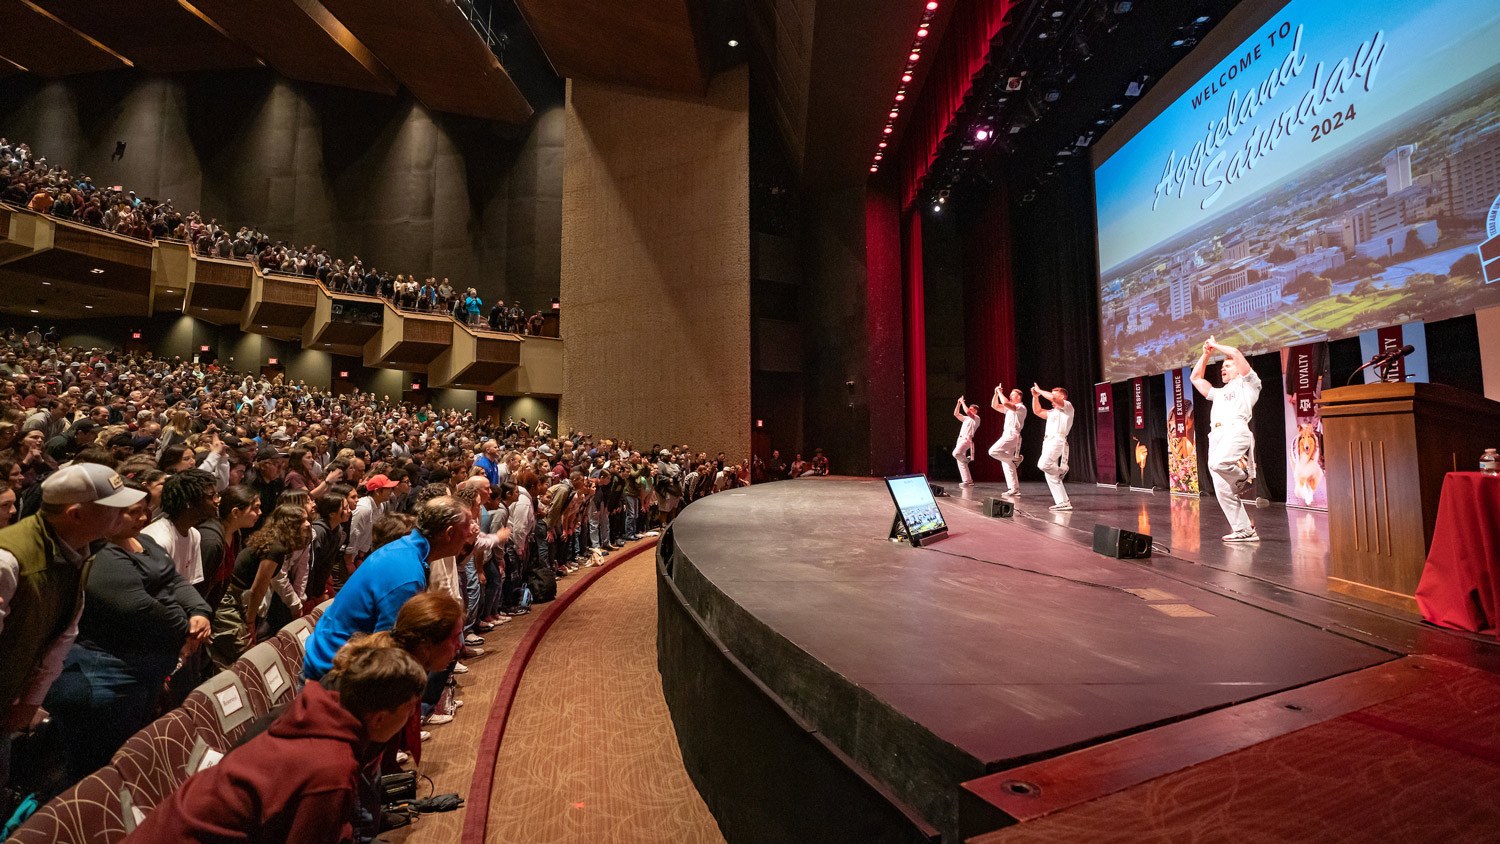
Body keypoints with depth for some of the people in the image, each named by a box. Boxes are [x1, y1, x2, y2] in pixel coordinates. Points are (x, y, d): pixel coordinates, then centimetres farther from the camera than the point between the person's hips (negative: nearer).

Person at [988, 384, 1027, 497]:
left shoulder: (1021, 407, -3)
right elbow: (995, 406, 23)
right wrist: (996, 393, 11)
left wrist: (1000, 393, -8)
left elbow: (1005, 403, -20)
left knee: (993, 451, -25)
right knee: (1007, 464, 3)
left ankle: (1015, 459, -8)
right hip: (1007, 435, 9)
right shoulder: (1009, 409, 25)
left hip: (1012, 435, -9)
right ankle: (1014, 489, 3)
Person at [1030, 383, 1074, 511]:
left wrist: (1039, 390, -1)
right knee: (1050, 475, 2)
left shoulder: (1068, 406, 4)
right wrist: (1035, 397, 21)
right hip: (1048, 442, 9)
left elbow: (1052, 397, -13)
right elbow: (1037, 411, 31)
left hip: (1057, 441, -9)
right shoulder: (1053, 412, 29)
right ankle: (1064, 502, 2)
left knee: (1043, 464, -31)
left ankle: (1060, 470, -2)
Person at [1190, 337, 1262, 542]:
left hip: (1235, 430, -7)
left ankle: (1246, 475, -7)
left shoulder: (1247, 383, 16)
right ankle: (1245, 531, 1)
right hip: (1216, 436, 7)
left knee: (1217, 463, -37)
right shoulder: (1219, 392, 35)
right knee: (1223, 489, -3)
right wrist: (1206, 354, 33)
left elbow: (1236, 353, 3)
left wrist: (1216, 345, 18)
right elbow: (1196, 378, 39)